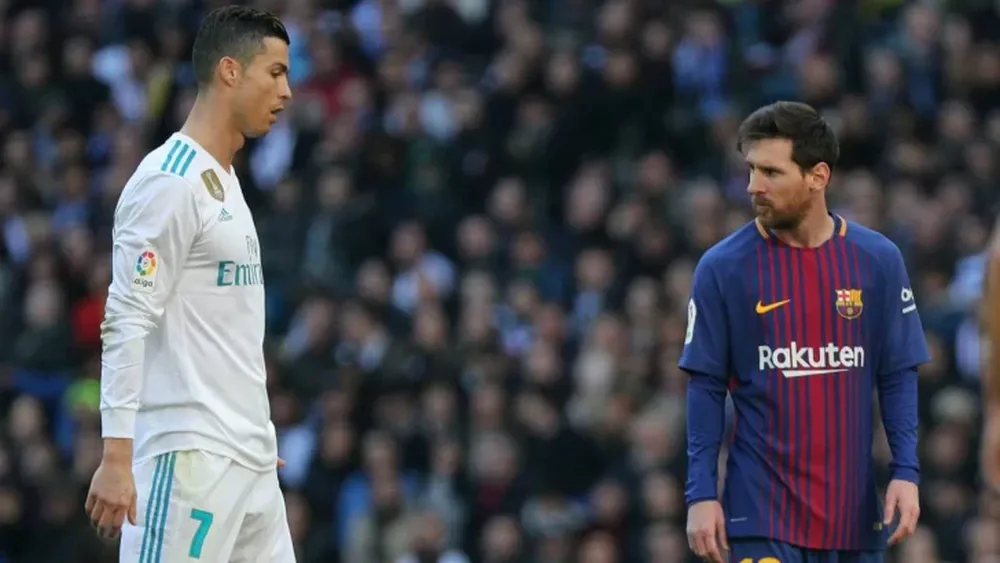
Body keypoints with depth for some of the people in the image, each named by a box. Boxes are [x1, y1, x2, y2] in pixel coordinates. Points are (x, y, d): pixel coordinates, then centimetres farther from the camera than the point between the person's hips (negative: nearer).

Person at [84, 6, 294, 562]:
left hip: (249, 459, 10)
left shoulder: (225, 181, 18)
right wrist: (116, 458, -23)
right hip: (187, 455, -10)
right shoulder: (170, 182, -12)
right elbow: (127, 323, -18)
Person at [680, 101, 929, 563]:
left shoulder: (878, 260, 2)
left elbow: (898, 377, 6)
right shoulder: (722, 267, -3)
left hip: (855, 508, 3)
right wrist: (701, 494, -7)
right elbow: (706, 388, 0)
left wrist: (906, 472, -5)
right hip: (762, 507, -2)